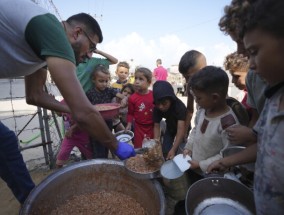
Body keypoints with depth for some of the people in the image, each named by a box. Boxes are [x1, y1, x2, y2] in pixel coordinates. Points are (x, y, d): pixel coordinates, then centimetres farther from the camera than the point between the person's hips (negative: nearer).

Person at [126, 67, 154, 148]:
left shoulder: (154, 95, -9)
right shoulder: (132, 98, -13)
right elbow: (130, 113, -2)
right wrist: (129, 124, -12)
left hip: (152, 126, 2)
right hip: (139, 127, -1)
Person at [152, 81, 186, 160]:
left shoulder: (180, 106, -39)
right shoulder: (157, 108, -26)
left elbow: (181, 129, -44)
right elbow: (156, 126, -18)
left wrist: (173, 149, -52)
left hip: (181, 128, -3)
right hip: (170, 128, 3)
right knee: (164, 152, 4)